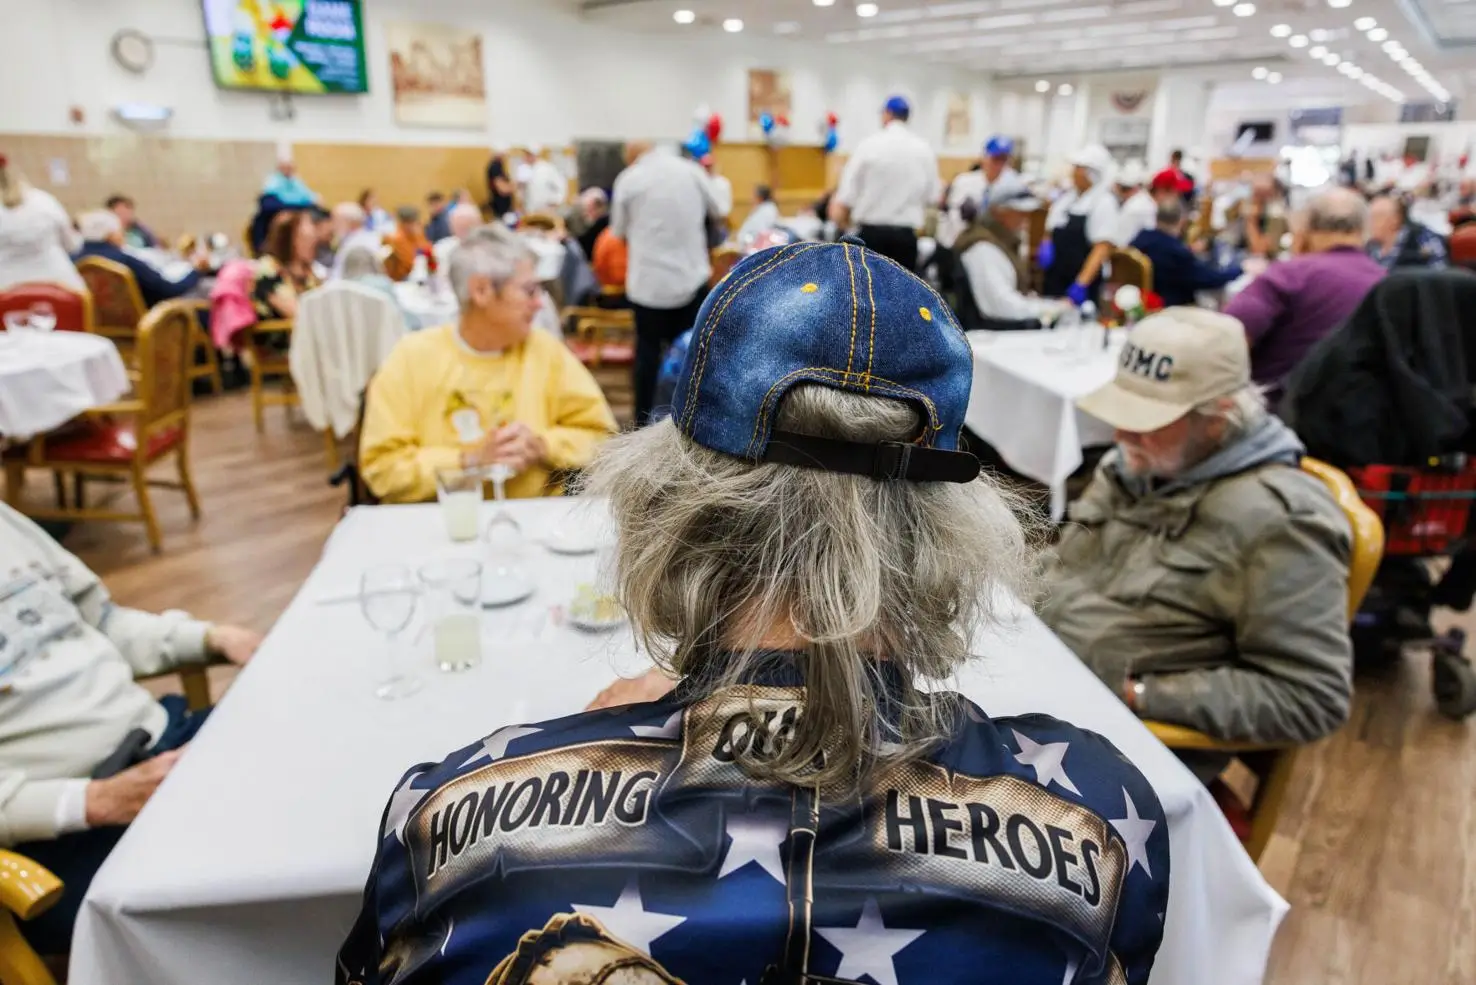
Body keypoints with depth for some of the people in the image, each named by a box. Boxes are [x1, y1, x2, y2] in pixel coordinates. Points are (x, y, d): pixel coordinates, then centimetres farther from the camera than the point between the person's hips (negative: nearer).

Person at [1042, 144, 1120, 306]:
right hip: (1054, 278, 6)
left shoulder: (1104, 201, -8)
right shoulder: (1066, 196, 10)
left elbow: (1103, 247, -14)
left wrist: (1082, 283, -25)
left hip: (1084, 281, -6)